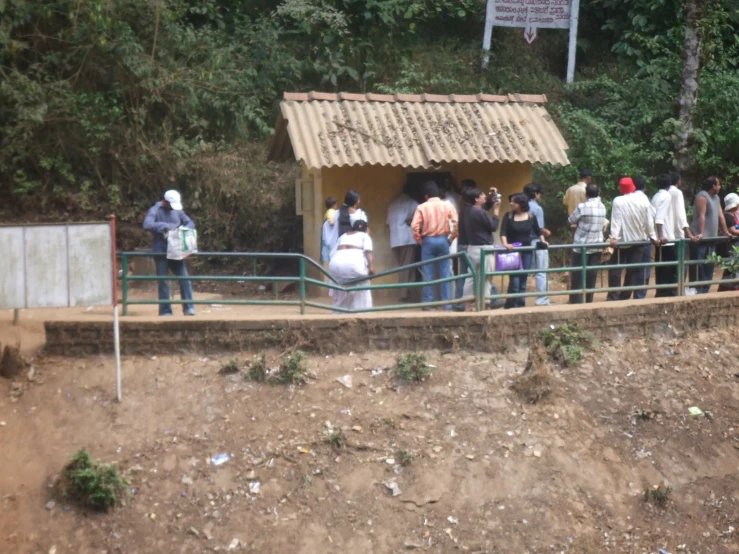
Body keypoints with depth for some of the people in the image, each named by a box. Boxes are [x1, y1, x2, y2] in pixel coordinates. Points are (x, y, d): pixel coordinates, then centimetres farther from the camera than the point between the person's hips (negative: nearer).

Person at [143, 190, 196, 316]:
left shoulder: (177, 211, 11)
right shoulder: (155, 211, -5)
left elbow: (190, 223, 16)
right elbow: (147, 225, -21)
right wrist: (165, 226, -24)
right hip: (161, 252, -4)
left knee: (184, 278, -3)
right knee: (163, 282, 1)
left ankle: (189, 307, 1)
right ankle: (165, 311, 7)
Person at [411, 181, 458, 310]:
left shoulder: (422, 207, -3)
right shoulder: (447, 205, 1)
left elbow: (415, 226, -11)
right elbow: (456, 223, -5)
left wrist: (419, 240, 2)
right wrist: (451, 238, 6)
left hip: (428, 241, -1)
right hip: (443, 240, 1)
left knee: (428, 273, 4)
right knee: (445, 272, 5)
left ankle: (427, 303, 5)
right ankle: (446, 303, 4)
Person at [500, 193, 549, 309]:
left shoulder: (531, 217, 3)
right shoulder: (508, 216, -3)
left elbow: (538, 231, 16)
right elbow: (503, 232, -13)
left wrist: (543, 241, 1)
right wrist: (505, 244, -29)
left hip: (526, 251, 3)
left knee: (523, 281, 6)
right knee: (514, 281, -11)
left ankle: (520, 306, 15)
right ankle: (510, 307, -1)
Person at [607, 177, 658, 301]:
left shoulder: (618, 201, -9)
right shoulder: (642, 201, 0)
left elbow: (616, 220, -15)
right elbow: (649, 221, 3)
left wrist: (614, 237, -19)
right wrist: (653, 236, 11)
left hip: (623, 241, -3)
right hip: (639, 240, 3)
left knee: (615, 269, 4)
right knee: (633, 270, 8)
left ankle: (613, 296, -2)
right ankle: (625, 296, 9)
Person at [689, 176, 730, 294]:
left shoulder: (716, 198, 17)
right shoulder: (702, 196, -10)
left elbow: (720, 217, 19)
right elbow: (701, 216, -20)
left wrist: (725, 232, 17)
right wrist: (701, 233, -28)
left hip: (712, 238, 9)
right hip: (700, 239, -9)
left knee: (709, 265, 9)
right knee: (698, 265, -8)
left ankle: (705, 290, 14)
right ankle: (695, 290, -5)